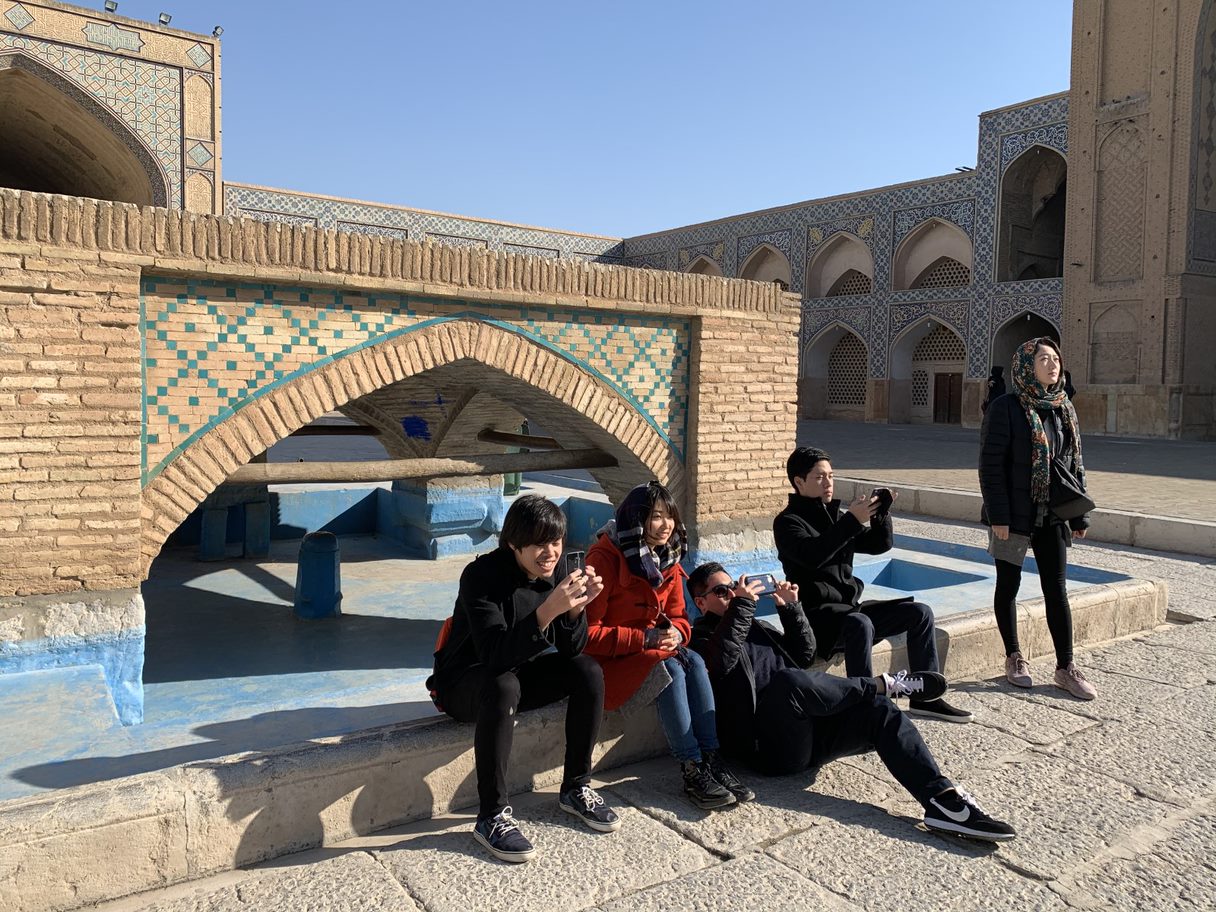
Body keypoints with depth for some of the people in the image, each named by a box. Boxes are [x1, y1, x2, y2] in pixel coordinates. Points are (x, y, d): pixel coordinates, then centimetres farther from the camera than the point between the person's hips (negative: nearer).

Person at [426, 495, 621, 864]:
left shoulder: (551, 572, -6)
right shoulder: (482, 576, -25)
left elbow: (570, 650, -8)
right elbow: (495, 655, -36)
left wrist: (576, 608, -28)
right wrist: (547, 610, -47)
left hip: (519, 672, 6)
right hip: (466, 682, -6)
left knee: (588, 671, -15)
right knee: (503, 687, -38)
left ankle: (576, 789, -1)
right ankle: (492, 816, -26)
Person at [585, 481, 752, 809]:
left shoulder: (668, 559, 4)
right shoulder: (605, 558, -19)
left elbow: (678, 616, 13)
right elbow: (588, 632, -20)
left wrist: (676, 633, -13)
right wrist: (644, 638, -26)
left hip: (655, 648, 7)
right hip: (609, 658, -6)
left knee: (694, 662, -23)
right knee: (671, 669, -31)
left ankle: (712, 761, -22)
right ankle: (692, 772, -26)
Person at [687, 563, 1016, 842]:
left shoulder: (755, 627, 29)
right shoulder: (700, 639, 6)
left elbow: (804, 654, 22)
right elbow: (721, 661, -19)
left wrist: (791, 608, 10)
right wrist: (742, 605, -19)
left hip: (807, 731, 8)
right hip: (771, 747, -8)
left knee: (880, 710, -15)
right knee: (787, 680, -37)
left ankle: (943, 798, -28)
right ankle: (883, 685, -14)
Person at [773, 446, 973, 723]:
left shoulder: (835, 514, 16)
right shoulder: (787, 522, -6)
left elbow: (880, 544, 11)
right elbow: (812, 555, -26)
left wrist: (881, 512, -6)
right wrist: (853, 520, -29)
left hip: (850, 607, 8)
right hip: (817, 615, -8)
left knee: (920, 612, -3)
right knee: (859, 624, -37)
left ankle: (925, 697, 3)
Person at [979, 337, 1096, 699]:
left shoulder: (1064, 410, 7)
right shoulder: (1006, 408, -9)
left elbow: (1075, 464, 12)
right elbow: (990, 465, -12)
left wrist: (1078, 516, 10)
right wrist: (998, 516, -17)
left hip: (1052, 517, 5)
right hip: (1013, 516, -4)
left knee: (1056, 590, 6)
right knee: (1008, 585, 8)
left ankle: (1066, 667, 15)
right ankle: (1014, 658, 23)